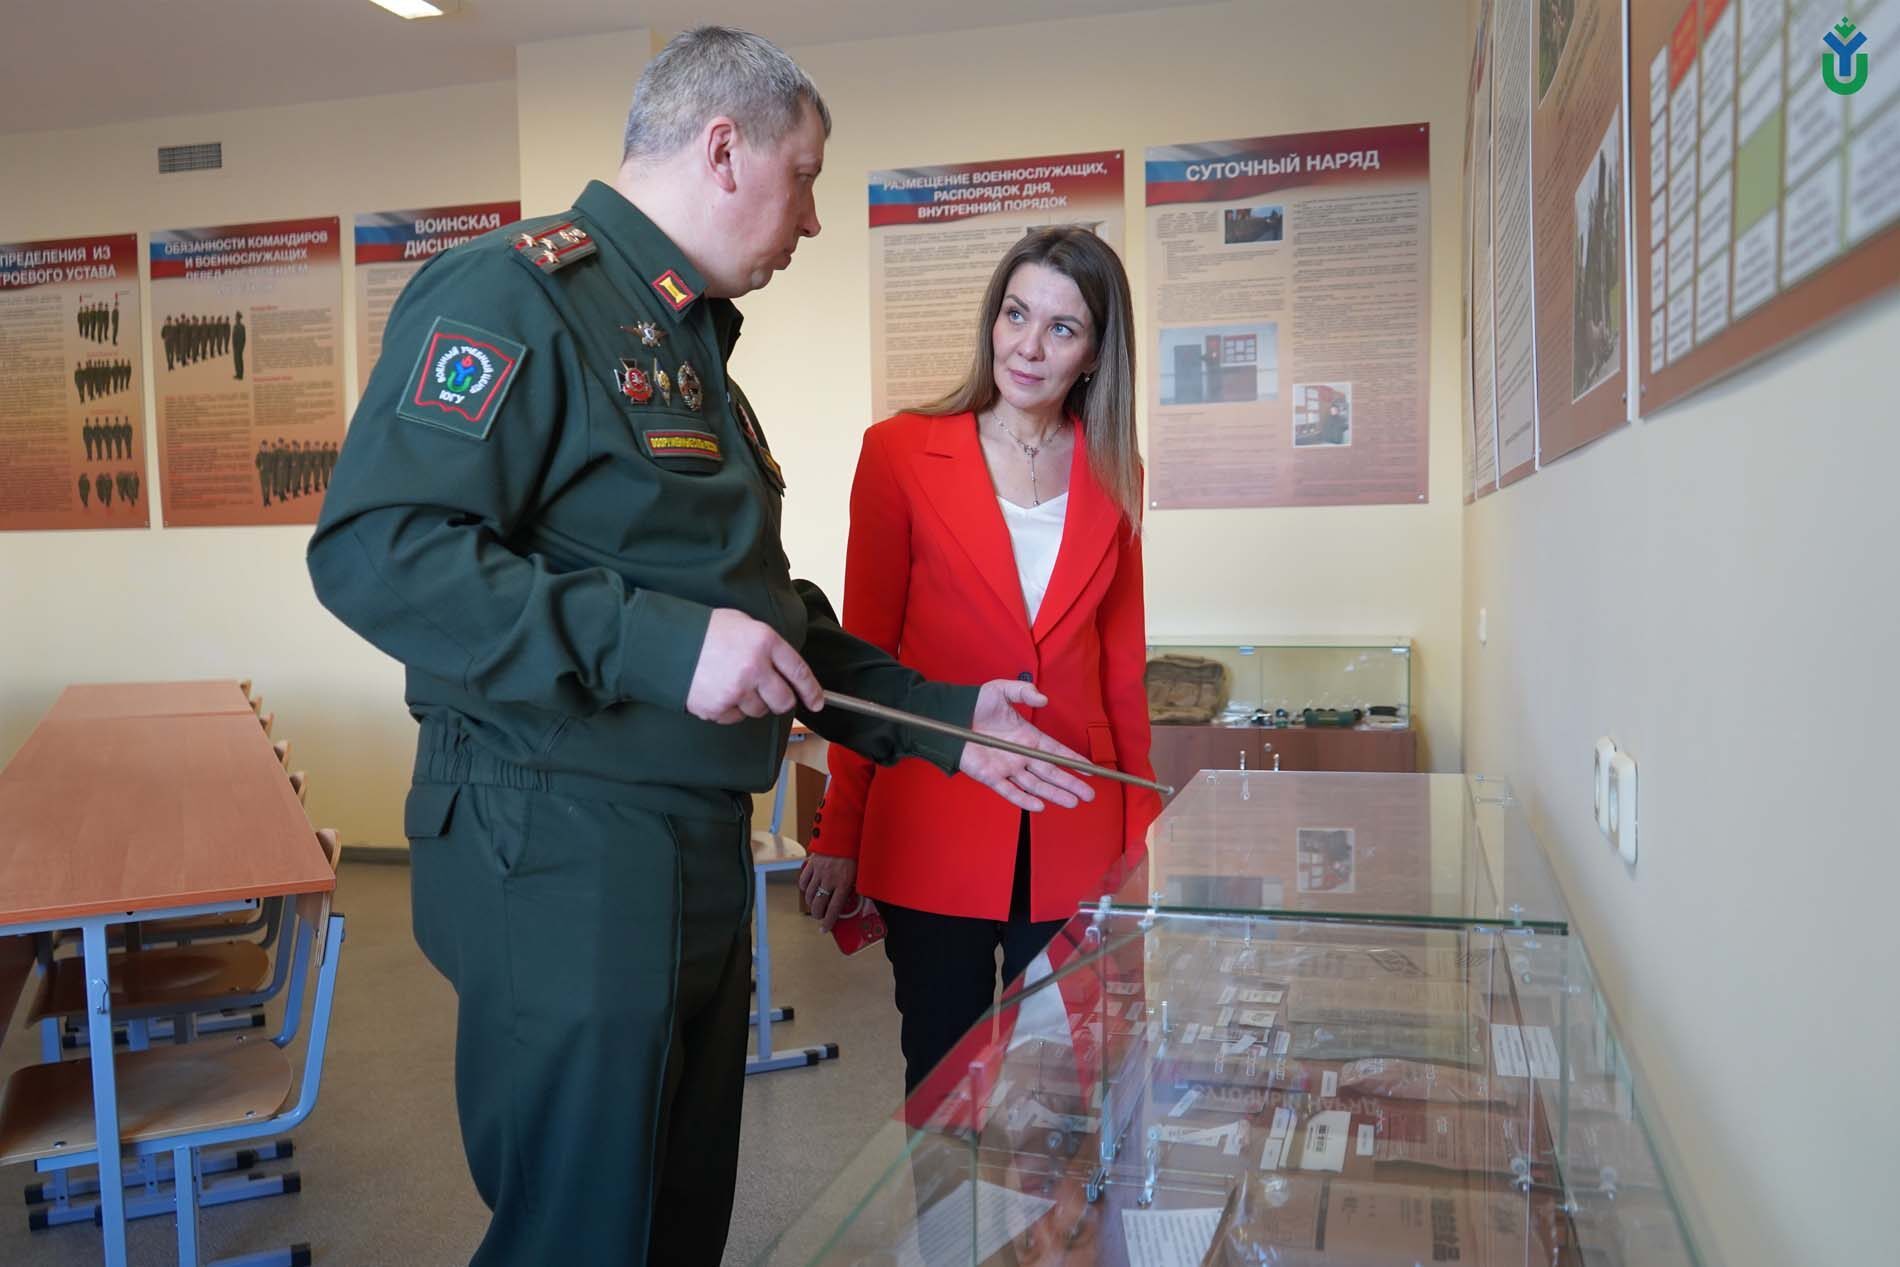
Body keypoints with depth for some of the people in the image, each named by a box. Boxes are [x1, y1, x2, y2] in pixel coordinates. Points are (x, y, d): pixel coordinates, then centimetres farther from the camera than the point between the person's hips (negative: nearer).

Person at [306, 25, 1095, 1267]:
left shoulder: (692, 345, 18)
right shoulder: (516, 291, -11)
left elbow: (753, 605, 22)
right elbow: (373, 547, -22)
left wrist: (940, 718, 16)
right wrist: (657, 647, -26)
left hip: (699, 859, 9)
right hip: (562, 859, -9)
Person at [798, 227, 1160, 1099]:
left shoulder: (1112, 473, 6)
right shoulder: (901, 454, -3)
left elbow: (1120, 662, 11)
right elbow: (864, 653, -1)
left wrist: (1140, 828, 7)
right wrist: (840, 833, -1)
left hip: (1074, 836, 3)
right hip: (934, 833, -2)